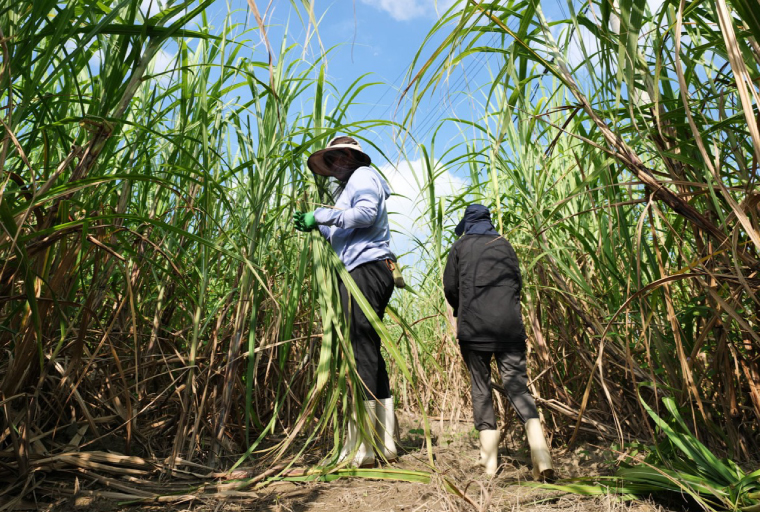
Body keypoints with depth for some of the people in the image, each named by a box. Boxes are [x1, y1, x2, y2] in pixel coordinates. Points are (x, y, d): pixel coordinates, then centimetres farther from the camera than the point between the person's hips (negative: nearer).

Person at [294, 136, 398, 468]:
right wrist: (317, 226, 19)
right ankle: (385, 442, 13)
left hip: (366, 269, -10)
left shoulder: (363, 176, 3)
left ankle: (359, 448, -11)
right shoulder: (349, 187, 32)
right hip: (360, 273, 10)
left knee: (362, 354, -13)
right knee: (370, 354, 8)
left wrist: (321, 215, -12)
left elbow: (366, 213, -17)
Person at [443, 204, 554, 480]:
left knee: (480, 388, 7)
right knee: (517, 386, 1)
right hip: (509, 325, 2)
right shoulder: (504, 245, 14)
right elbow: (517, 283, 15)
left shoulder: (460, 246, 8)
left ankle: (489, 458, 8)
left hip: (473, 327, -1)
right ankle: (540, 452, -16)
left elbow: (450, 287, 6)